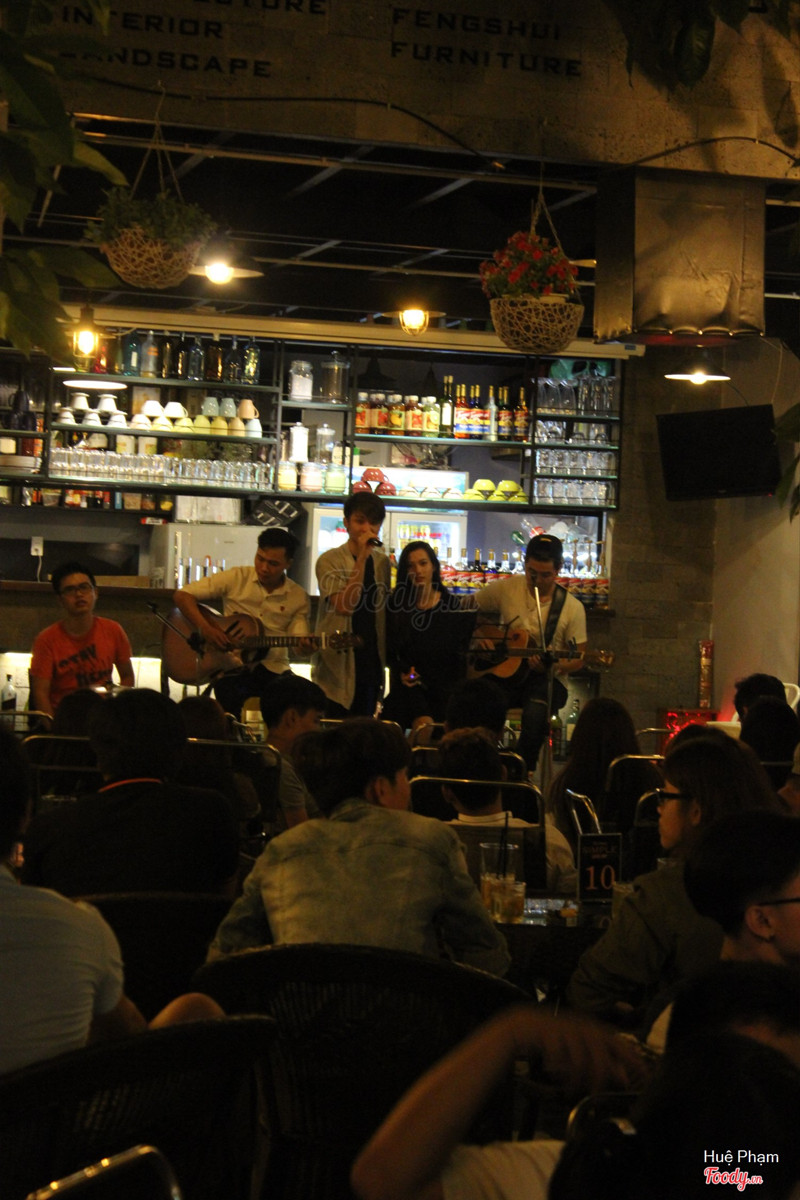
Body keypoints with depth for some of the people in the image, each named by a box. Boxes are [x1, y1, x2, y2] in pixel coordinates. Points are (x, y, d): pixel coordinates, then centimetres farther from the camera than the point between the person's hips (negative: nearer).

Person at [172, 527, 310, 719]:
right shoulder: (236, 579, 2)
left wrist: (305, 647, -23)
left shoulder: (298, 597, 6)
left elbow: (298, 641, 2)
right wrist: (205, 629, -16)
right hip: (233, 669, -2)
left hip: (273, 669, 2)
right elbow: (182, 595, -1)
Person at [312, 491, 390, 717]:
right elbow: (344, 605, -21)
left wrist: (385, 658, 12)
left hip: (371, 662, 5)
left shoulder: (382, 562, 10)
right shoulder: (329, 561, -7)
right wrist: (361, 558, -22)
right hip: (338, 664, -5)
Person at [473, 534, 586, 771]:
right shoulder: (505, 589, 3)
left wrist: (555, 666, -18)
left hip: (546, 679, -1)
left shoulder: (572, 608, -2)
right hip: (504, 671, 1)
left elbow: (578, 659, 3)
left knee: (535, 710, -37)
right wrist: (478, 634, -4)